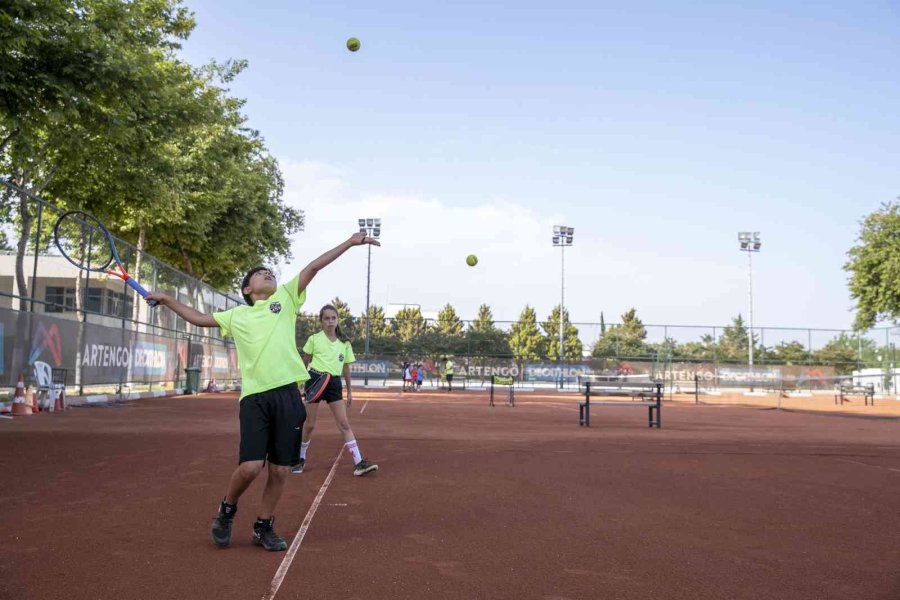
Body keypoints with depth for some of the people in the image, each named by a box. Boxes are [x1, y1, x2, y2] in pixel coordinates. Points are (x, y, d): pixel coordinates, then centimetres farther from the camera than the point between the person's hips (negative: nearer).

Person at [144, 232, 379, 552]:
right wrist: (168, 300, 24)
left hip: (286, 394, 1)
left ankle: (263, 527, 23)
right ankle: (227, 509, 19)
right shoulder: (236, 316, 18)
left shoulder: (286, 298, 16)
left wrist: (349, 243, 5)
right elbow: (199, 318, 29)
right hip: (254, 396, 0)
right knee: (251, 465, -11)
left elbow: (313, 267, 10)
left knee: (279, 470, 3)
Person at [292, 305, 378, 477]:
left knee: (344, 424, -2)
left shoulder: (345, 343, 8)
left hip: (334, 382, 2)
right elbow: (305, 363, 9)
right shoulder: (314, 339, 0)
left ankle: (359, 463, -6)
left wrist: (349, 390, 14)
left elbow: (346, 367, 14)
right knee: (309, 425, 5)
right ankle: (300, 459, 25)